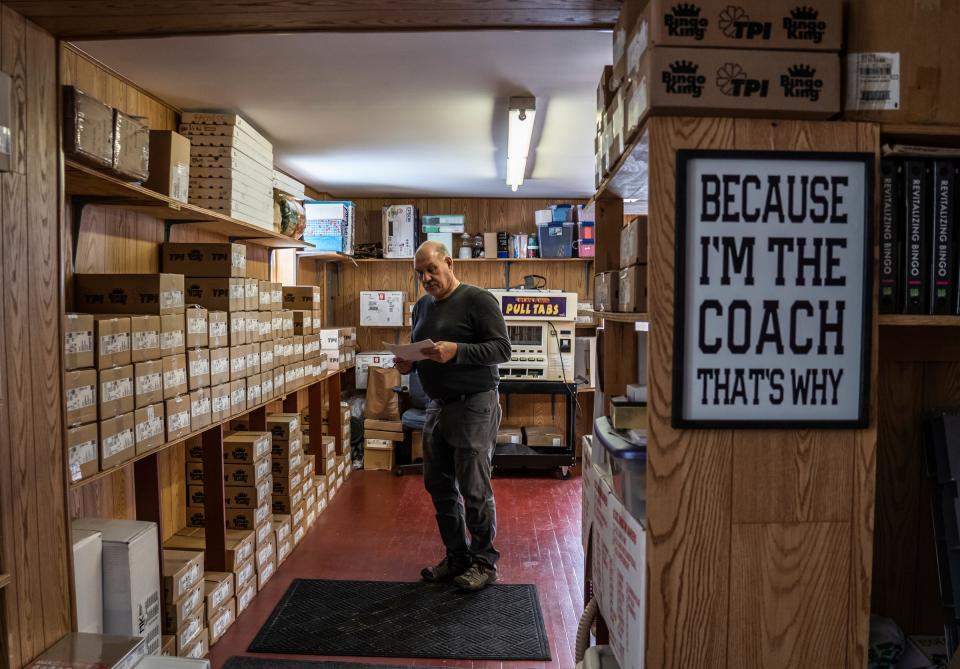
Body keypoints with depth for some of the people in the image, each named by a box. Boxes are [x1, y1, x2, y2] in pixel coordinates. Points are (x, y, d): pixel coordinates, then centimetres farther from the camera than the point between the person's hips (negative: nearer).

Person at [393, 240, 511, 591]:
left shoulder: (478, 300, -9)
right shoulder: (422, 306, 14)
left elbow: (502, 349, -15)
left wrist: (457, 351, -26)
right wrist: (407, 363, 0)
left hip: (474, 406, -8)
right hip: (437, 406, 8)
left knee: (474, 490, -1)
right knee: (439, 486, 13)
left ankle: (484, 562, 16)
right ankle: (457, 557, 28)